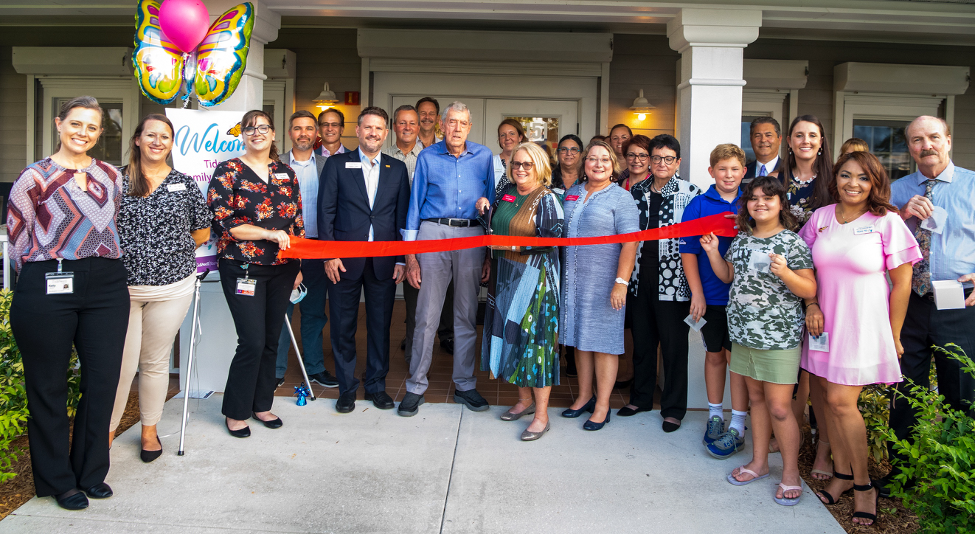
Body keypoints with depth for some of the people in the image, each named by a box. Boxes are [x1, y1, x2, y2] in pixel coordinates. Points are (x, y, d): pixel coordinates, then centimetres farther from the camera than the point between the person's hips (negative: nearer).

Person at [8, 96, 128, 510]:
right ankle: (58, 480, 23)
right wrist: (44, 277, 2)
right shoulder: (35, 176, -1)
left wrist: (103, 268, 15)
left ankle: (91, 472, 24)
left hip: (106, 288, 4)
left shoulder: (111, 176, 11)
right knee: (49, 385, 6)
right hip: (48, 288, -3)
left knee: (103, 381, 6)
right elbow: (16, 235, 2)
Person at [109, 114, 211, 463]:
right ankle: (107, 431, 20)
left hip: (172, 286, 1)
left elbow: (203, 231, 14)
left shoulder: (185, 184, 7)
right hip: (121, 286, -1)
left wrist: (172, 248, 5)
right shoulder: (116, 180, 3)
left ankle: (149, 431, 28)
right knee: (120, 364, -2)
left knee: (155, 361, 12)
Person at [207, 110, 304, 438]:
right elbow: (221, 221, -11)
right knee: (253, 341, -8)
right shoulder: (228, 171, -2)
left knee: (271, 340, 10)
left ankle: (261, 404, 25)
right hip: (243, 268, -4)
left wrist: (298, 266, 12)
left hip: (281, 269, 5)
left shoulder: (286, 174, 12)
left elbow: (297, 221, 15)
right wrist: (270, 234, -15)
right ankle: (236, 411, 11)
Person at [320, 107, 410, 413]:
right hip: (345, 259, -1)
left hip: (384, 261, 1)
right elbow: (326, 212, 1)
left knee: (381, 324, 8)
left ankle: (377, 385, 23)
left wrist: (401, 259, 2)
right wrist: (329, 254, -7)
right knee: (343, 326, 6)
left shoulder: (397, 168, 9)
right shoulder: (337, 165, 5)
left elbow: (403, 216, 7)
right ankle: (347, 387, 20)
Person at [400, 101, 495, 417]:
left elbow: (492, 200, 11)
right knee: (427, 315, -1)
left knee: (467, 314, 8)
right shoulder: (427, 157, 6)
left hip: (472, 237, 2)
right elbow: (415, 205, 6)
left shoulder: (483, 156, 10)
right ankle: (416, 386, 12)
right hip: (433, 233, -1)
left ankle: (464, 385, 20)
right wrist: (410, 255, -1)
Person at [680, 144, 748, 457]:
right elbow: (688, 252, -1)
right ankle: (715, 415, 28)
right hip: (710, 296, 1)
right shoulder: (698, 205, 0)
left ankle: (738, 427, 10)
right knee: (714, 354, 13)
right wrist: (697, 293, -5)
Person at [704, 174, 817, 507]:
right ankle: (759, 462, 30)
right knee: (756, 397, 16)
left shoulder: (792, 242, -10)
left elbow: (809, 290, -12)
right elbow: (728, 276, 20)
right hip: (743, 332, 6)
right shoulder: (742, 239, 8)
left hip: (779, 338, -6)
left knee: (778, 407, -2)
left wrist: (784, 272, -29)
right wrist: (712, 252, 6)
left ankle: (790, 472, 17)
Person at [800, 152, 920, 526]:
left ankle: (863, 484, 12)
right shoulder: (820, 217, 4)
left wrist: (893, 336, -2)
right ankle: (842, 473, 24)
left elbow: (902, 283, -4)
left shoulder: (887, 222, -7)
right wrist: (811, 305, 0)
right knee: (829, 398, 7)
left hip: (863, 326, -4)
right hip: (826, 323, 4)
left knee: (841, 400, -7)